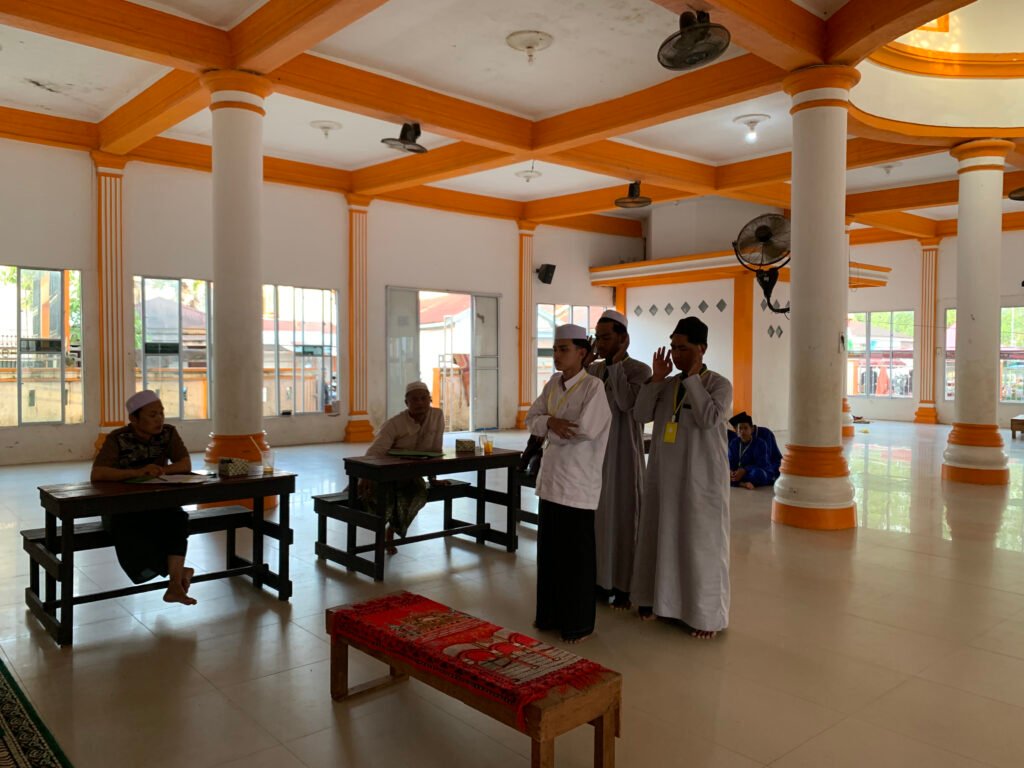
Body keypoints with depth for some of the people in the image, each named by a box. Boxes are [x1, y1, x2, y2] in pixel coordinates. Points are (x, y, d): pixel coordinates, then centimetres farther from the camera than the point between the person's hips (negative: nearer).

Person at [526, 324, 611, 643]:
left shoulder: (594, 386, -13)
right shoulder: (553, 384, 8)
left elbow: (586, 429, -22)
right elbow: (531, 419, 7)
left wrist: (551, 428, -7)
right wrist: (551, 422, -14)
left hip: (579, 481, -7)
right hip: (551, 478, 7)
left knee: (577, 555, 5)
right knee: (549, 550, 15)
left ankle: (578, 623, 19)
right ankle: (550, 614, 31)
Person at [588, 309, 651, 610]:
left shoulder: (639, 370, -7)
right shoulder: (592, 370, 9)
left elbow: (626, 402, -24)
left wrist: (616, 363, -16)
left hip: (624, 455, -5)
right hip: (595, 453, 5)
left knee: (623, 518, 2)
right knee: (598, 517, 10)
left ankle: (624, 587, 13)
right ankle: (602, 580, 22)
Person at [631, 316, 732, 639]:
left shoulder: (719, 384, -6)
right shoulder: (668, 385, 9)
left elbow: (709, 419, -23)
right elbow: (641, 415, -1)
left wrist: (694, 377, -18)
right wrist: (656, 378, -7)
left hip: (701, 477, -5)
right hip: (664, 474, 6)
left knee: (702, 543, 1)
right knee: (660, 536, 13)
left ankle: (707, 615, 13)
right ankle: (657, 597, 29)